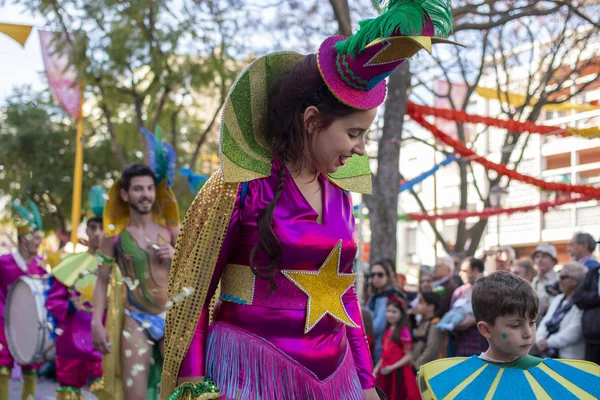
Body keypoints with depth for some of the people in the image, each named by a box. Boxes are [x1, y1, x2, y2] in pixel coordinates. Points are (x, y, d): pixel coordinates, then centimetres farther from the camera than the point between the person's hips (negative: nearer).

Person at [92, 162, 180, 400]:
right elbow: (102, 280, 3)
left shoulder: (170, 229, 4)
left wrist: (176, 256, -10)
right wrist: (97, 322, -5)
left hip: (172, 317, 2)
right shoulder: (114, 235, 0)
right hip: (135, 320, -1)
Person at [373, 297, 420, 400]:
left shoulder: (404, 331, -10)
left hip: (399, 373, -7)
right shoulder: (388, 331, 12)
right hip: (386, 373, 7)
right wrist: (377, 368, 7)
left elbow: (409, 356, -14)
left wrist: (392, 367, -20)